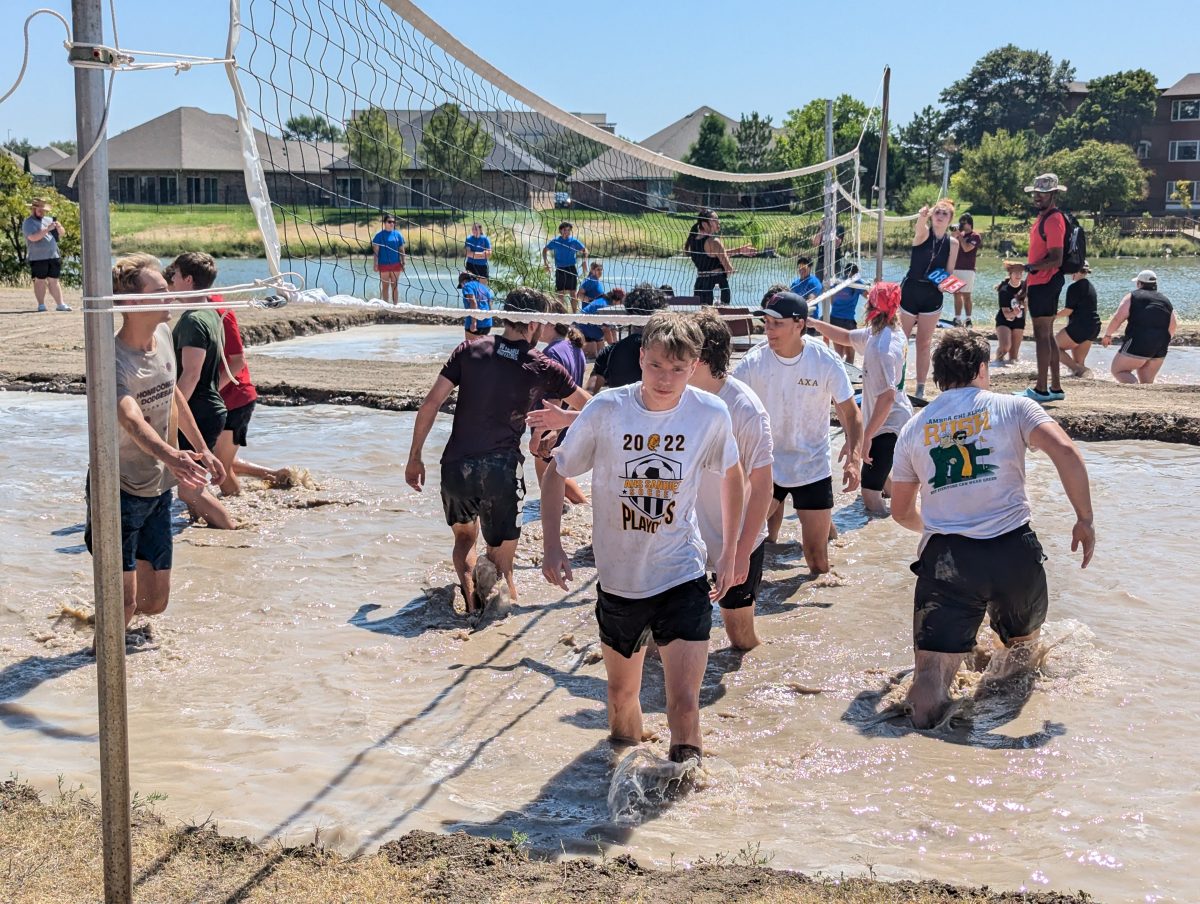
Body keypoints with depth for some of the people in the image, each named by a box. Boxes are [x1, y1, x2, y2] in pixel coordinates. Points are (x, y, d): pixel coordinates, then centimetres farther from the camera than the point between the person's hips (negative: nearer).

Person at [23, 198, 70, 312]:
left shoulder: (49, 220, 17)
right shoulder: (28, 223, -2)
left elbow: (62, 234, 17)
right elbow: (33, 237, -19)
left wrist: (59, 227, -5)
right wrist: (47, 229, -24)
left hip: (53, 256, 5)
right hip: (38, 257, -5)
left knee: (54, 281, 6)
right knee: (40, 281, -3)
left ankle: (60, 304, 4)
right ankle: (41, 305, -1)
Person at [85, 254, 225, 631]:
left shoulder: (163, 334, 0)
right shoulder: (114, 362, -24)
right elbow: (132, 420, -42)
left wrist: (203, 449, 23)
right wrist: (171, 456, -60)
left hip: (157, 490, 7)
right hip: (118, 490, -7)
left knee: (155, 602, 12)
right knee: (125, 602, -7)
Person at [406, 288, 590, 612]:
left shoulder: (470, 351, 4)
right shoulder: (541, 368, 0)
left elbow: (431, 403, 0)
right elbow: (587, 406, 13)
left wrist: (414, 458, 8)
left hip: (455, 467, 3)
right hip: (499, 471, -3)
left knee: (464, 536, 25)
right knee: (501, 563, 8)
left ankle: (470, 602, 9)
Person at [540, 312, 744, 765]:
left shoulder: (711, 414, -11)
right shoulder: (606, 410, -15)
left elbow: (732, 474, 9)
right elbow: (556, 473, 0)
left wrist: (730, 551, 10)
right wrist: (552, 545, -10)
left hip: (683, 577, -1)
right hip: (618, 576, 1)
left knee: (684, 703, -13)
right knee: (621, 695, 19)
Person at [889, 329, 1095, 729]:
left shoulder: (914, 427, 13)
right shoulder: (1012, 407, 5)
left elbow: (901, 511, 20)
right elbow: (1065, 451, -11)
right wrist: (1084, 519, -2)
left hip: (946, 557, 0)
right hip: (1013, 549, 0)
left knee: (933, 665, -6)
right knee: (1024, 646, 27)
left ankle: (923, 724, -28)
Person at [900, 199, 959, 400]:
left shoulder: (953, 243, 1)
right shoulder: (923, 234, -8)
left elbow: (949, 274, 6)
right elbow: (920, 227, -34)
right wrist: (922, 217, -58)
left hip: (933, 296, 3)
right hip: (909, 292, -3)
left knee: (924, 344, 10)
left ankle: (921, 388, 15)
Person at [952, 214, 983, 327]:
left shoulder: (975, 236, -3)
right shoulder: (960, 235, 16)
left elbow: (966, 248, -17)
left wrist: (960, 236, -10)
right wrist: (954, 236, 0)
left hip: (967, 270, -7)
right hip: (956, 269, 7)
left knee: (966, 295, -9)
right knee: (957, 295, 7)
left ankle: (968, 320, -7)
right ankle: (957, 319, 11)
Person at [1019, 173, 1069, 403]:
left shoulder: (1053, 220, -15)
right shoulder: (1042, 218, 17)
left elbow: (1056, 259, -21)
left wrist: (1029, 267, -29)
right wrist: (1026, 283, 22)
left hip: (1045, 284, -10)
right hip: (1040, 283, 10)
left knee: (1042, 335, -8)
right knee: (1047, 335, 13)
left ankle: (1041, 389, -6)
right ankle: (1055, 387, 18)